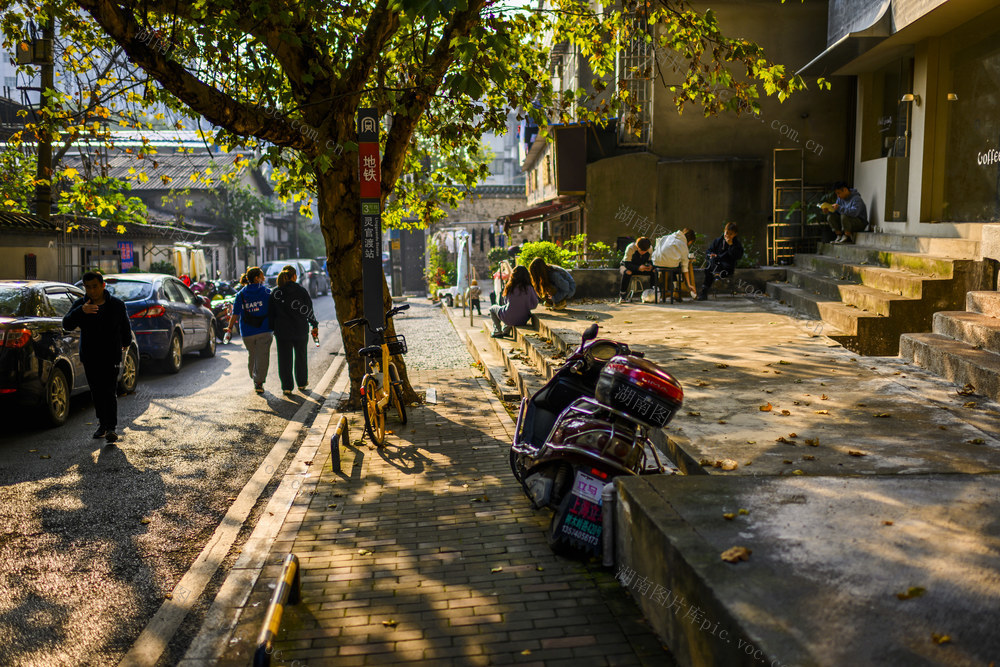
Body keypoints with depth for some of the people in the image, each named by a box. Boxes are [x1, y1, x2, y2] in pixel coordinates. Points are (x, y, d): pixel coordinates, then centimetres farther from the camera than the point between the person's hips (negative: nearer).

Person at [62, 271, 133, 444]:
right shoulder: (80, 305, -1)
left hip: (111, 357, -3)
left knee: (110, 393, -10)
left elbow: (125, 326, 13)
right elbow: (67, 324, -16)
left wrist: (126, 343, 26)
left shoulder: (117, 305, -2)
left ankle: (111, 429, -11)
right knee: (96, 392, 11)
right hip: (89, 357, 3)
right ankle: (102, 424, 24)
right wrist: (81, 311, -33)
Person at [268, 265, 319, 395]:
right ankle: (302, 383, 27)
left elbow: (271, 312, 1)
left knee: (284, 359, 7)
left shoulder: (275, 292, -3)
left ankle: (287, 387, 7)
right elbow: (309, 310, -3)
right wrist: (315, 325, 7)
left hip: (282, 331, 1)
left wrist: (273, 328, 11)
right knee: (301, 357, 16)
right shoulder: (301, 291, -7)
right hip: (300, 330, 0)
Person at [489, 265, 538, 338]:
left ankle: (497, 332, 27)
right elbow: (534, 305, -7)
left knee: (492, 308, 26)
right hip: (523, 320, 3)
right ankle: (506, 330, 42)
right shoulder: (529, 288, -12)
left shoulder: (510, 287, -11)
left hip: (509, 319, -3)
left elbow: (507, 301, 4)